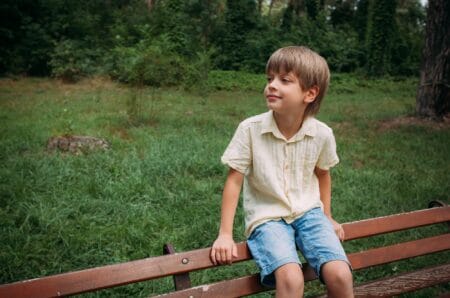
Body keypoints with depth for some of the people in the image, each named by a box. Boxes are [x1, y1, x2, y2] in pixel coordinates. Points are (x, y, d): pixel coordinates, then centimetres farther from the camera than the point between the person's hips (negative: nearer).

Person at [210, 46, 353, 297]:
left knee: (340, 275, -20)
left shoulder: (322, 134, -8)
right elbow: (234, 180, -8)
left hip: (308, 212, 3)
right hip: (267, 218, -2)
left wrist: (327, 217, 18)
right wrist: (225, 234, -9)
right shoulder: (250, 129, -14)